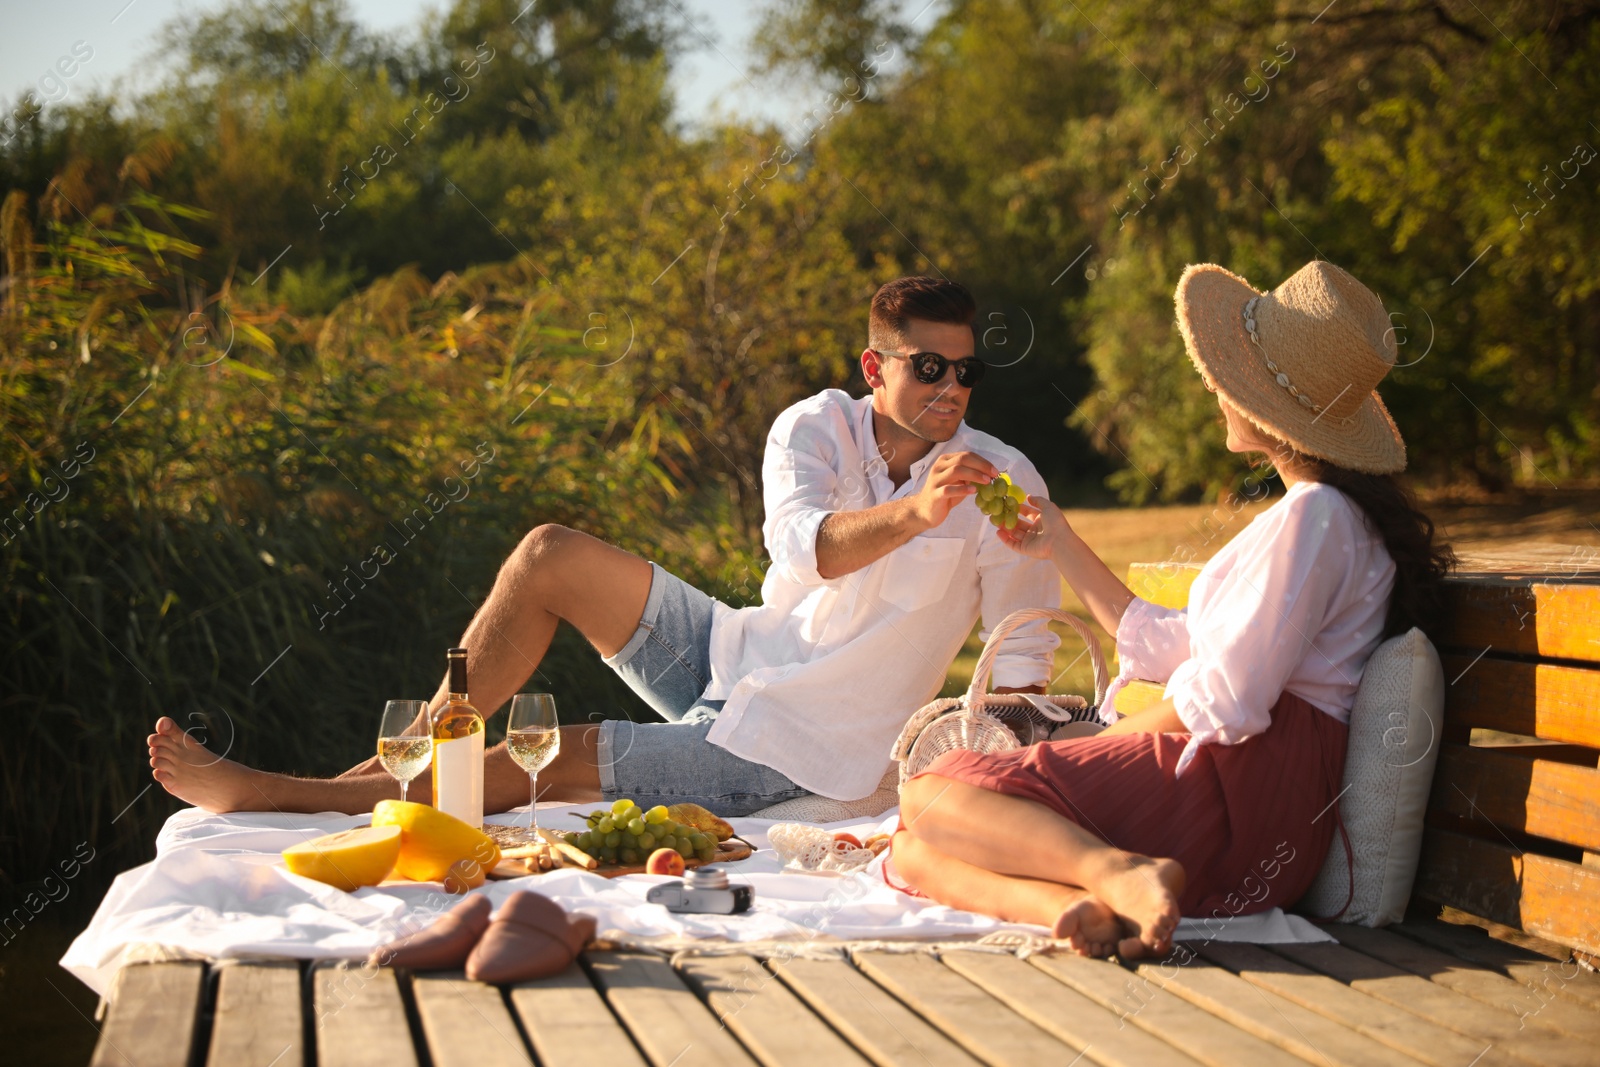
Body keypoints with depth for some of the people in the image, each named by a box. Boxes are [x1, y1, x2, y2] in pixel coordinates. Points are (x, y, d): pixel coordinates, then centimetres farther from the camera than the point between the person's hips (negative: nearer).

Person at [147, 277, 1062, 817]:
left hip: (794, 748, -5)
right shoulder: (817, 428, -7)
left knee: (544, 765, -13)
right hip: (738, 657, 5)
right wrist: (915, 511, -47)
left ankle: (264, 795, -3)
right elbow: (806, 549, -27)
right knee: (552, 557, -8)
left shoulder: (1001, 481, -14)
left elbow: (1023, 660, -10)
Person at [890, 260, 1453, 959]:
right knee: (911, 856, -3)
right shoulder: (1306, 514, 24)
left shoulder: (1316, 515, -10)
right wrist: (1061, 548, 32)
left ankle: (1119, 874, -35)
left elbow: (1224, 701, -18)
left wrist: (1097, 746, -1)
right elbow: (1173, 650, 28)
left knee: (930, 797, -16)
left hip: (1245, 787, -10)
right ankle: (1089, 908, -31)